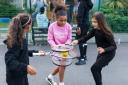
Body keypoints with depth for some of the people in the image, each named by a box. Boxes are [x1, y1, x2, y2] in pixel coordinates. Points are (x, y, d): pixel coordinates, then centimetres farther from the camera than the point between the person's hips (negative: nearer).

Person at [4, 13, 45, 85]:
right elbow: (10, 61, -31)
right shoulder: (16, 41, -27)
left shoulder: (20, 39, 0)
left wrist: (36, 52, 20)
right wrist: (26, 67, -42)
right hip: (15, 78, -9)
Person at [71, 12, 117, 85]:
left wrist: (104, 50, -42)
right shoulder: (95, 30, -6)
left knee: (94, 68, -12)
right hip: (101, 52, 8)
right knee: (97, 69, 15)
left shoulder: (106, 32, -27)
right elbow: (86, 37, -4)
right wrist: (77, 41, -22)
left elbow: (114, 46, -26)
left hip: (109, 53, -8)